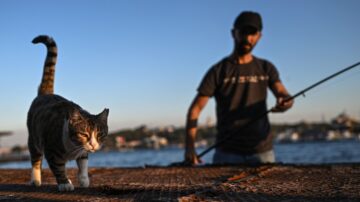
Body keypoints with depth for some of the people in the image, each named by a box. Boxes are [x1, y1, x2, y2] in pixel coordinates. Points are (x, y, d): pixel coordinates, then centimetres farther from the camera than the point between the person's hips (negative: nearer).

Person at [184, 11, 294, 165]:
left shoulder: (266, 69, 12)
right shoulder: (218, 71, 1)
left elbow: (282, 93, -2)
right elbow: (195, 109, -3)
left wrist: (286, 101, -28)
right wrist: (189, 147, -18)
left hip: (262, 151, 2)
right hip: (227, 153, -2)